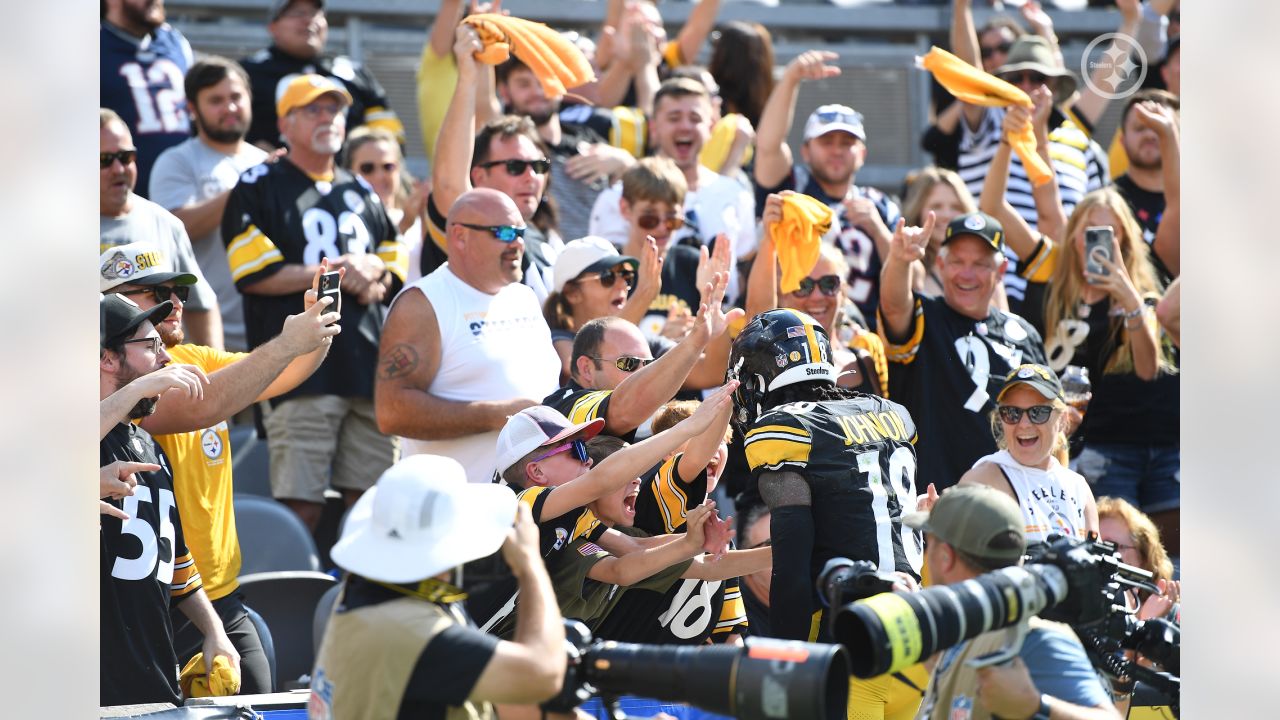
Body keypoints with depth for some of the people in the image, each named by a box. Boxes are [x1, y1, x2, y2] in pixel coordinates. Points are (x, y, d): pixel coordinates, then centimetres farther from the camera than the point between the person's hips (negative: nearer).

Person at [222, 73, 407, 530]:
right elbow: (253, 275, -7)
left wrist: (372, 272, -2)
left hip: (368, 367, 6)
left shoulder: (363, 196, 23)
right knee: (300, 506, -11)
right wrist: (336, 273, -4)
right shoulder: (260, 188, 5)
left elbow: (394, 281, 22)